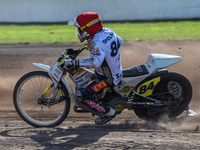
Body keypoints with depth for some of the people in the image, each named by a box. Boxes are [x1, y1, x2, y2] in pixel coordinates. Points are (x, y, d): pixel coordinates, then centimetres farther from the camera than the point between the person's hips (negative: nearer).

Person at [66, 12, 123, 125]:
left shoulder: (97, 43, -30)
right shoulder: (107, 31, -3)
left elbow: (96, 62, -47)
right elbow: (120, 41, 17)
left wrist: (75, 63, -46)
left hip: (109, 79, -10)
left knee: (83, 97, -15)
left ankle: (108, 112, -2)